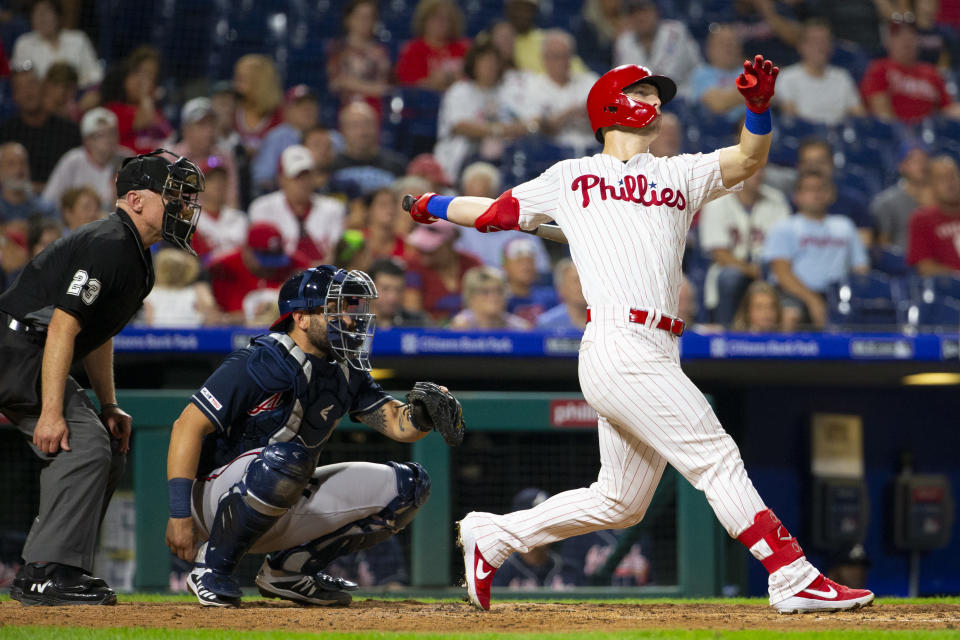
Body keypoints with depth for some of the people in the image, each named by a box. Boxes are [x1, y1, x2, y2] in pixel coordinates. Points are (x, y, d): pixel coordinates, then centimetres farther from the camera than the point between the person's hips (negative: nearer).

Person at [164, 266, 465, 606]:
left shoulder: (345, 373, 5)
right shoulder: (261, 362, -19)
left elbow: (398, 425, 3)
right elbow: (189, 425, -23)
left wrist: (423, 413, -23)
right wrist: (180, 514, -28)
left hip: (286, 508, 8)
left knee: (407, 484, 2)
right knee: (288, 456, -39)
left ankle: (290, 568, 5)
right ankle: (211, 567, -20)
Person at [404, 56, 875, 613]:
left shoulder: (679, 174, 22)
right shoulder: (571, 177, 14)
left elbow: (750, 160, 7)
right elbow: (495, 212, 27)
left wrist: (760, 105, -10)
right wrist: (432, 206, 29)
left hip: (658, 354, 6)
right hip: (619, 346, -6)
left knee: (621, 503, 10)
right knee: (716, 458, -12)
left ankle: (492, 536, 22)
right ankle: (794, 578, -14)